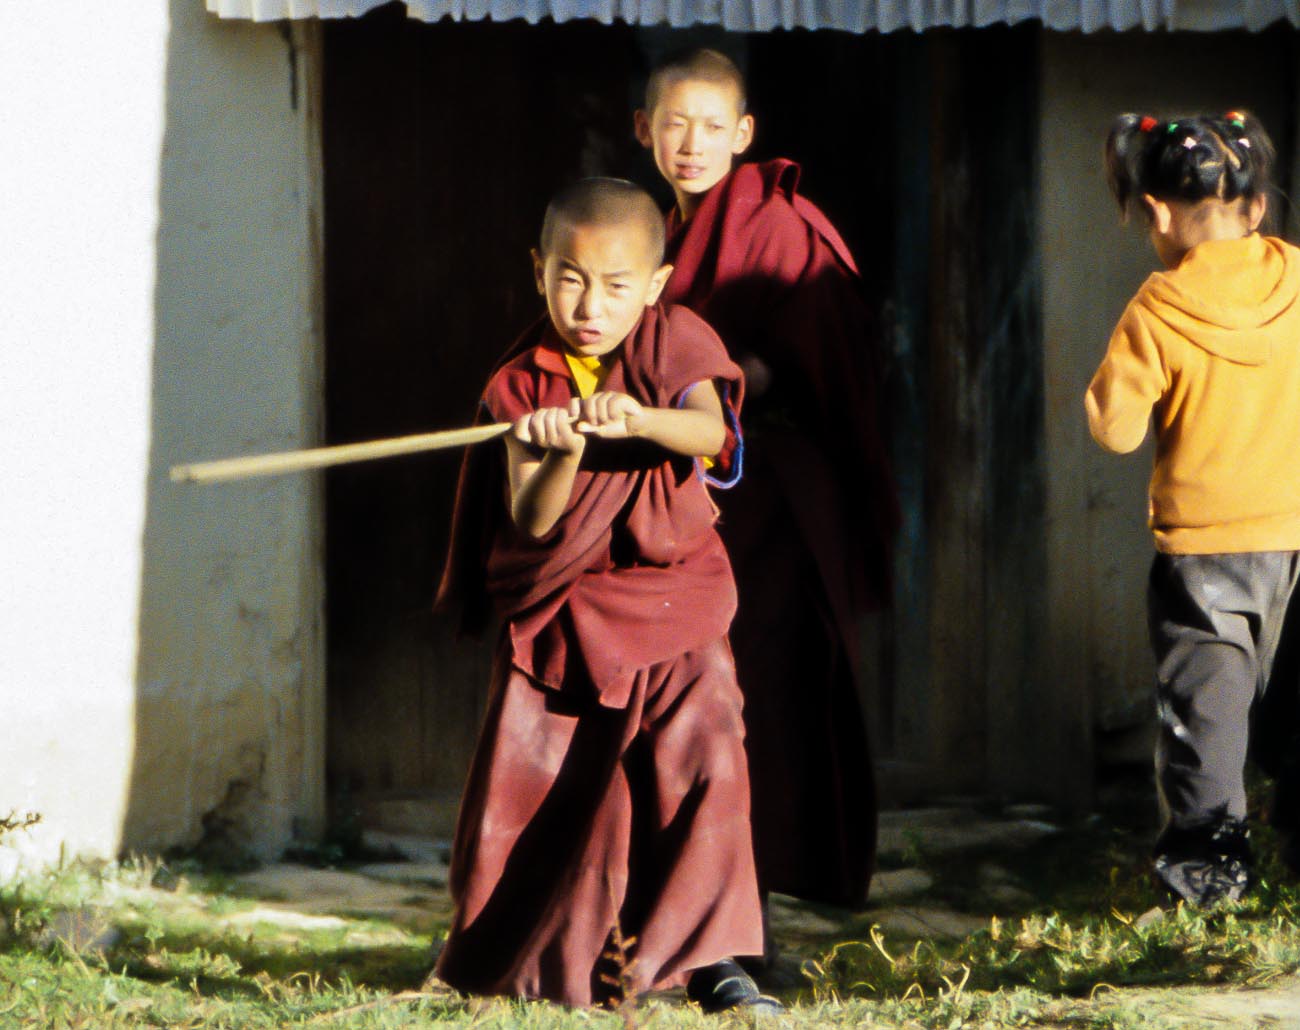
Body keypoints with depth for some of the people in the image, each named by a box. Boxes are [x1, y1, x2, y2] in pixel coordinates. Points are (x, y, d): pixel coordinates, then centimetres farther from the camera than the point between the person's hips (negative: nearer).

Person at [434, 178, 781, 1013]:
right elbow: (530, 521, -12)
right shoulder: (520, 385, -3)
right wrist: (561, 456, -32)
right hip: (557, 617, 1)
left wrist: (639, 419, -43)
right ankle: (503, 961, 28)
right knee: (525, 781, 5)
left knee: (701, 758, -18)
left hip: (672, 601, -1)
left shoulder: (673, 341, -2)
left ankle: (712, 962, -13)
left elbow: (710, 429, -23)